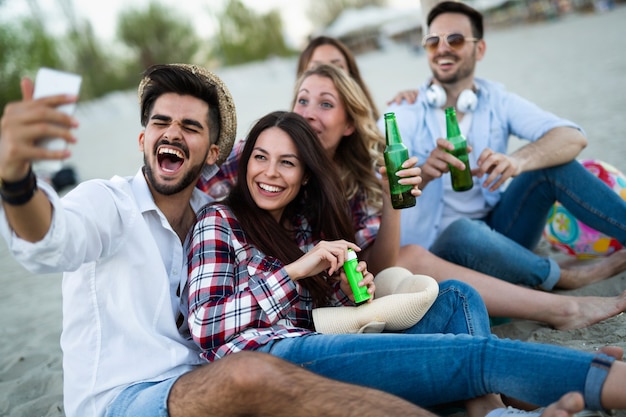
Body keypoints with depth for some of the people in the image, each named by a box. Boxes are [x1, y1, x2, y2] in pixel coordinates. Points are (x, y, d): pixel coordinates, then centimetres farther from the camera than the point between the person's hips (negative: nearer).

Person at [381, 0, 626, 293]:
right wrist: (423, 173, -43)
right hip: (439, 250, -3)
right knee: (461, 231, -36)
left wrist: (518, 161, -36)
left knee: (552, 163, -15)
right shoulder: (405, 113, -6)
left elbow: (573, 138, -14)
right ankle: (566, 278, -16)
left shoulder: (497, 102, 1)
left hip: (496, 234, 3)